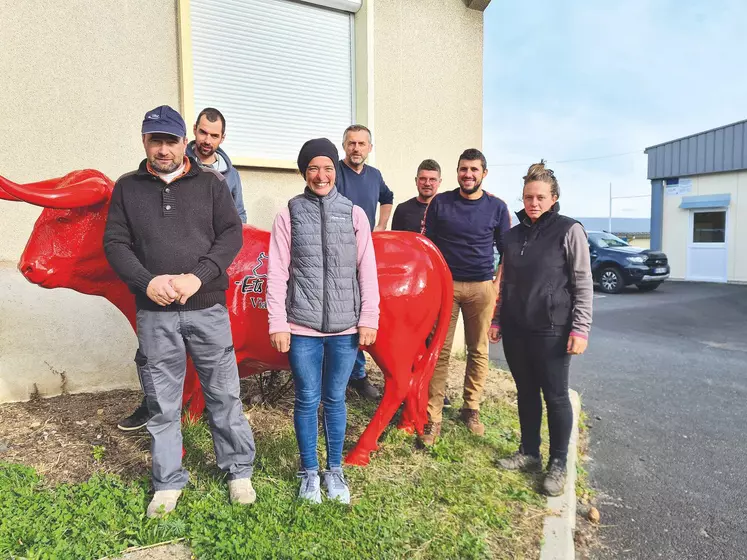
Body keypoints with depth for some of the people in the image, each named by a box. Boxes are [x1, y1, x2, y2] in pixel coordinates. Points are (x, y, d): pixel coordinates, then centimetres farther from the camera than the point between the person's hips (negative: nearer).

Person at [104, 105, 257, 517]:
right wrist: (147, 281, -12)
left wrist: (198, 276, -14)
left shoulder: (209, 183, 6)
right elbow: (114, 242, 4)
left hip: (208, 308, -1)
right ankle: (168, 483, 27)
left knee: (223, 394, 8)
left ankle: (238, 471, 25)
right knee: (162, 403, 9)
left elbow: (231, 234, -2)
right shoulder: (127, 187, 9)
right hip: (154, 313, 1)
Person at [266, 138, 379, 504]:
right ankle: (309, 472, 29)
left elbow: (367, 270, 4)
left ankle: (335, 470, 31)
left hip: (345, 326, 1)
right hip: (303, 326, -1)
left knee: (335, 399, 13)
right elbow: (277, 273, -1)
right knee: (307, 400, 9)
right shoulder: (289, 214, 2)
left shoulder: (354, 214, 5)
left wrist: (369, 319, 0)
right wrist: (277, 323, -4)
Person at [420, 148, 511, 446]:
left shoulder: (497, 207, 4)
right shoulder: (440, 203, 3)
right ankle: (433, 417, 4)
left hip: (481, 287, 1)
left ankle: (471, 409, 24)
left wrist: (498, 283, 0)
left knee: (478, 350, 8)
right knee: (440, 351, -2)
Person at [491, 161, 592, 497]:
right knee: (526, 392, 14)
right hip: (515, 328, 5)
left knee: (555, 396, 4)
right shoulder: (514, 235, 11)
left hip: (551, 330, -5)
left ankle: (558, 465, 19)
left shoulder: (569, 231, -4)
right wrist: (497, 319, 14)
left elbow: (583, 284, -7)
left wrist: (580, 328, -13)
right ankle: (529, 453, 29)